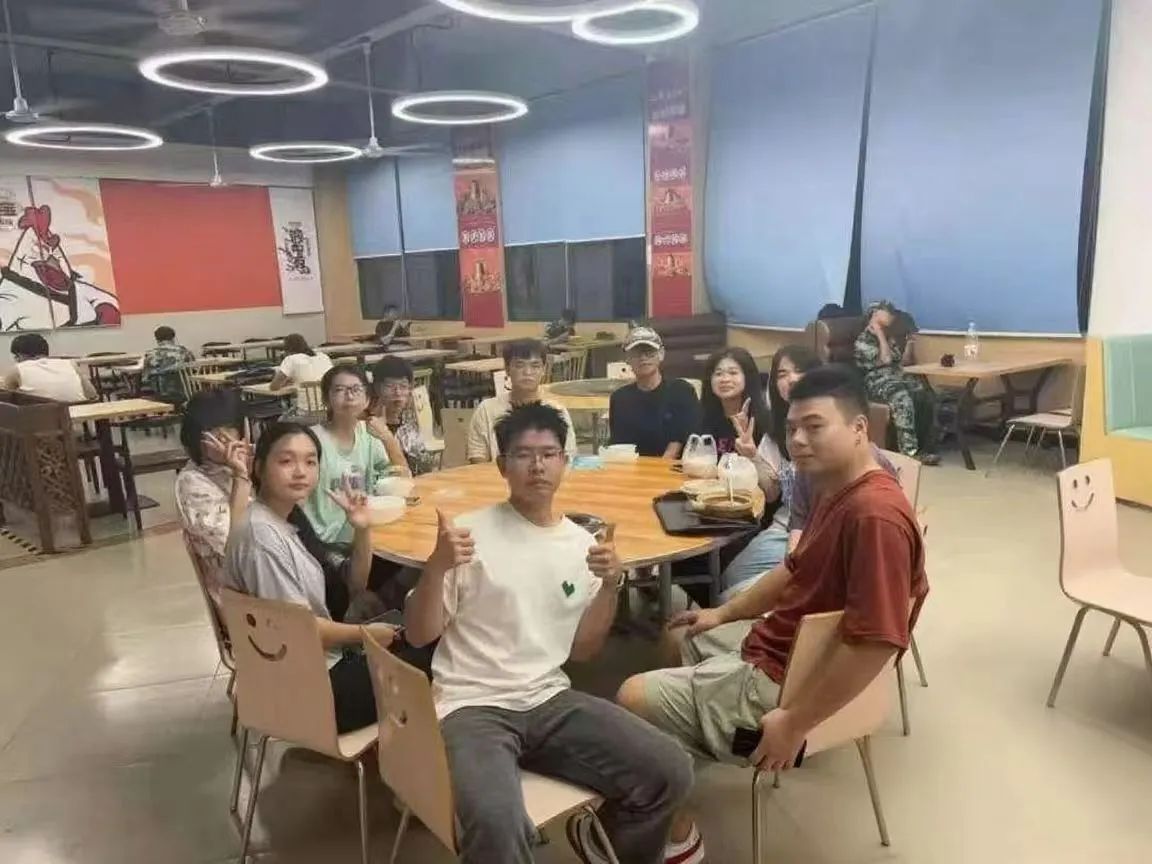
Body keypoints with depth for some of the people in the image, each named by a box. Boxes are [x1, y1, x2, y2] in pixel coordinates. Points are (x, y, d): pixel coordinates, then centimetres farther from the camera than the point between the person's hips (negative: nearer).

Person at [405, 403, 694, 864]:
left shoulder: (583, 544, 8)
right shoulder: (470, 533, -5)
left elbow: (581, 650, 11)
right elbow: (419, 635, -3)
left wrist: (610, 586, -5)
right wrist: (437, 566, -21)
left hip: (550, 700, 5)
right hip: (472, 706, -4)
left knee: (670, 771, -10)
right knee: (498, 825, -34)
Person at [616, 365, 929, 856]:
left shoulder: (876, 515, -29)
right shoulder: (838, 493, 4)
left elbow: (877, 642, -32)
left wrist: (795, 723, -27)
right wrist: (724, 613, 21)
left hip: (783, 678, -11)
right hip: (778, 643, 11)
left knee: (633, 700, -11)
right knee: (683, 633, 30)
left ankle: (676, 834, 13)